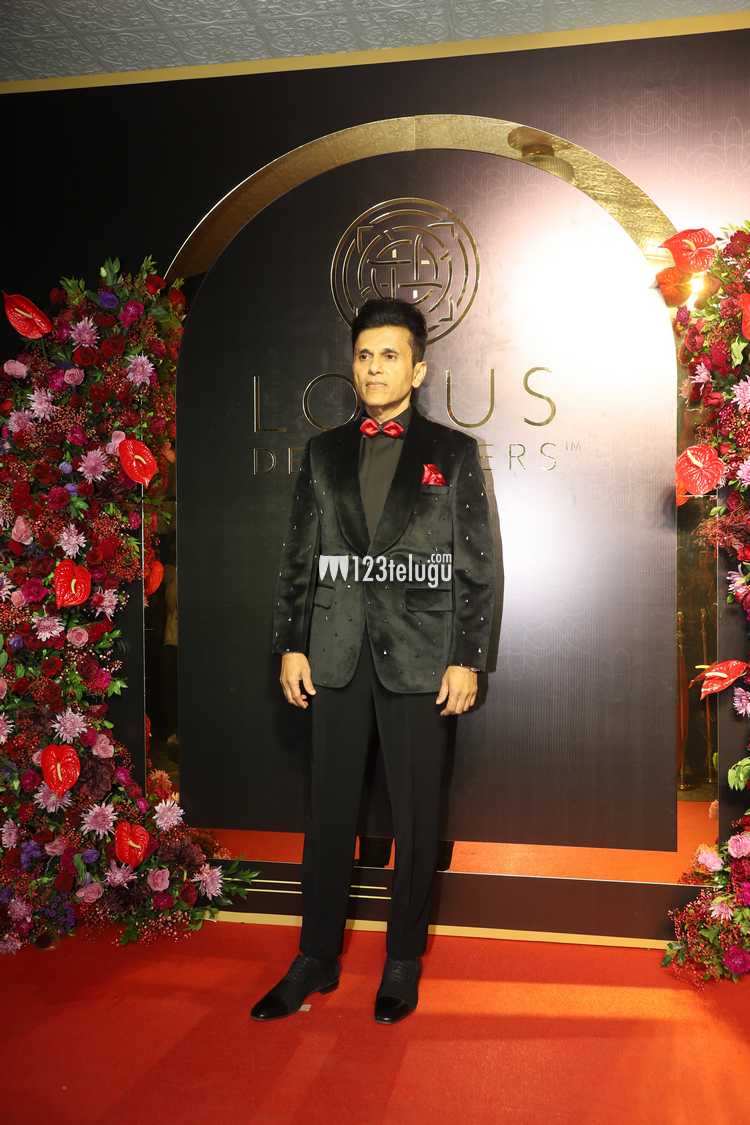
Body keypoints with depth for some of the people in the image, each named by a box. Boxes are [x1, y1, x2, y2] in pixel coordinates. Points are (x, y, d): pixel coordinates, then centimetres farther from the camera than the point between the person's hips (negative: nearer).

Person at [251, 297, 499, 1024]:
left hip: (418, 657, -2)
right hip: (336, 655, 3)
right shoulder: (323, 452, 11)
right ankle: (316, 959, 25)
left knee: (414, 816, 7)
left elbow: (477, 566, -1)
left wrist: (466, 659, -7)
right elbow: (298, 558, 9)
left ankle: (404, 962, 25)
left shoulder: (454, 453, 3)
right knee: (329, 811, 10)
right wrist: (291, 645, 2)